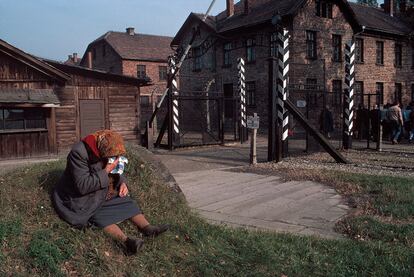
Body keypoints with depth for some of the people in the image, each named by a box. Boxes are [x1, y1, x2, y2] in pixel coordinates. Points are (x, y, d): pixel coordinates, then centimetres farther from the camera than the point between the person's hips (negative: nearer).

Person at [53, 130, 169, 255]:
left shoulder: (109, 154, -5)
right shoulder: (79, 153, -28)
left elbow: (116, 174, 11)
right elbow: (82, 186, -32)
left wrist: (122, 183, -11)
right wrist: (106, 171, -33)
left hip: (103, 194, 7)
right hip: (81, 199, -7)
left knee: (128, 202, -6)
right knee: (102, 217, -29)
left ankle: (147, 228, -20)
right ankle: (125, 240, -47)